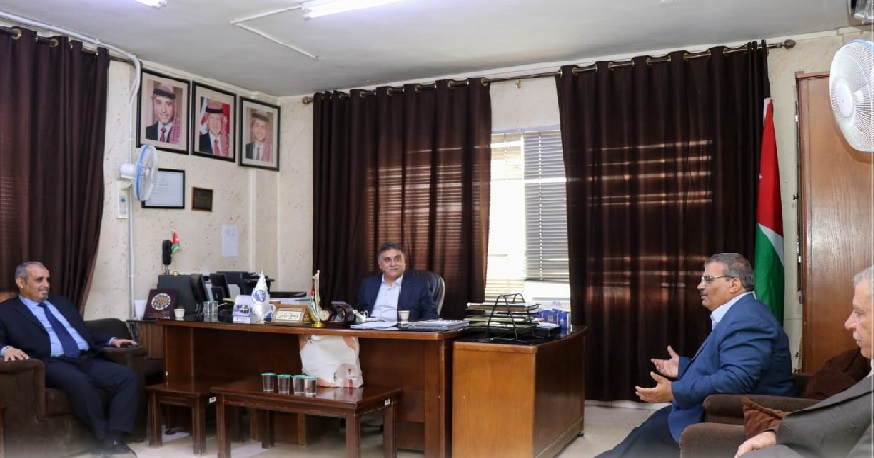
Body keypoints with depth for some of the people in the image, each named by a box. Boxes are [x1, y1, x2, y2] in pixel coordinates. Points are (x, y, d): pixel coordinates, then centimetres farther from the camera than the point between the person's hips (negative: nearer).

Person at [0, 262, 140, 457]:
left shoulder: (62, 302, 29)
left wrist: (111, 340, 16)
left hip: (88, 359, 6)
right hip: (53, 364, -6)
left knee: (129, 377, -20)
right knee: (78, 382, -39)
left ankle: (113, 439, -27)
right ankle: (106, 440, -25)